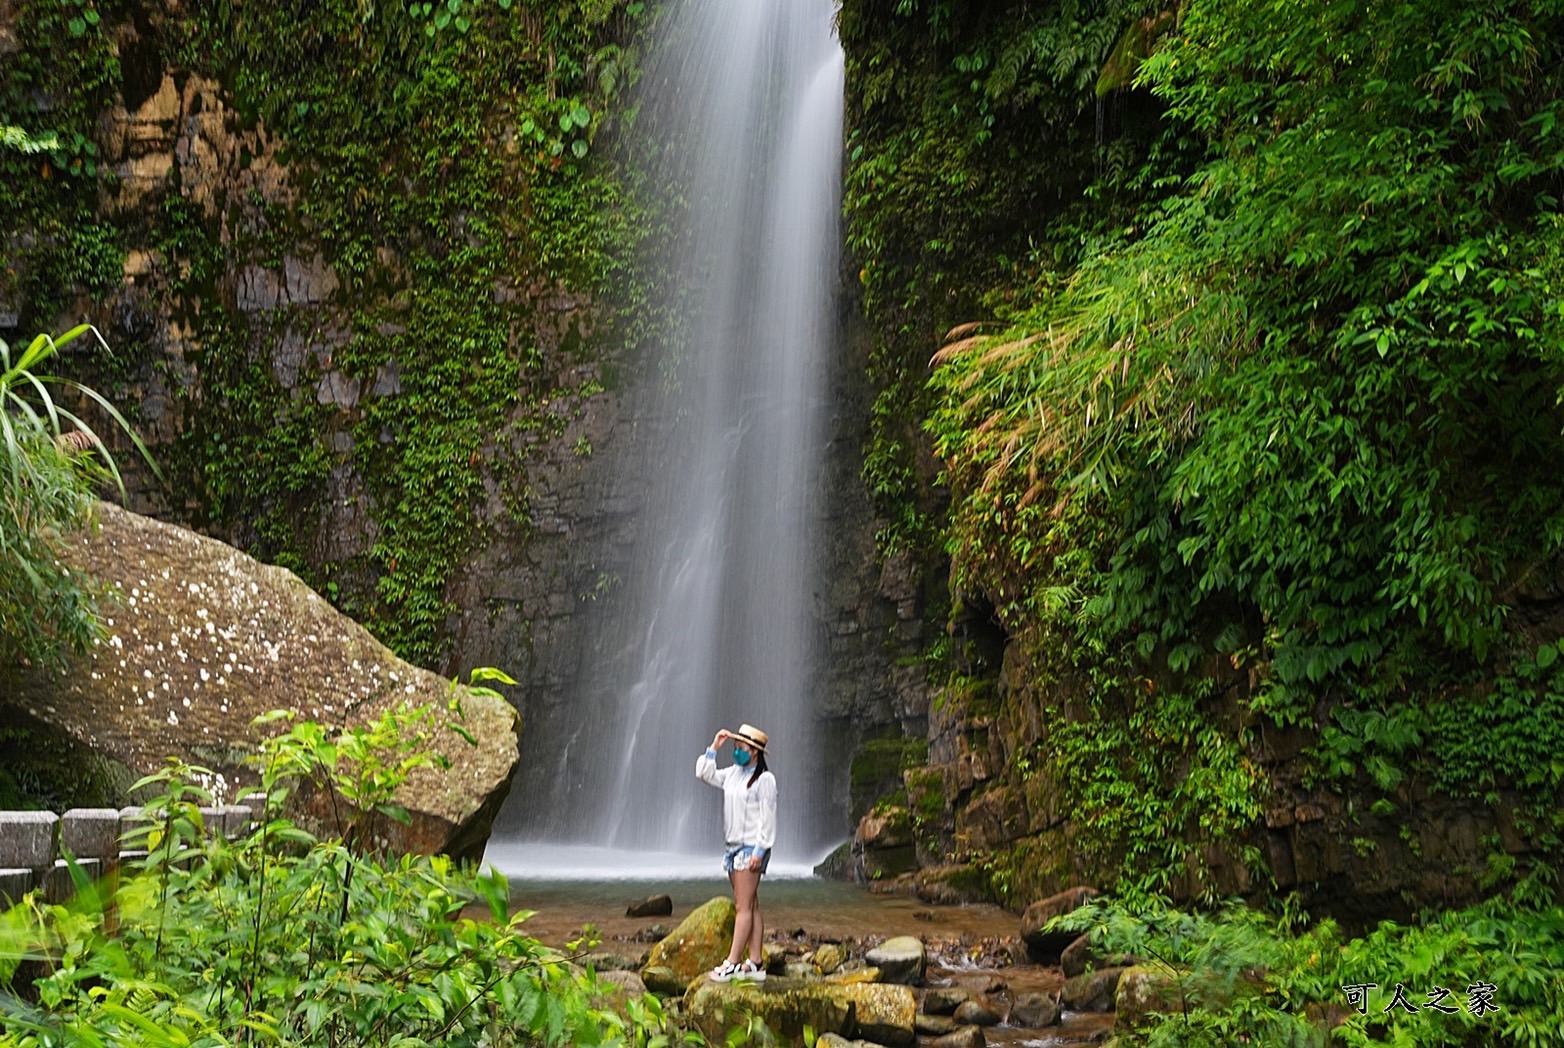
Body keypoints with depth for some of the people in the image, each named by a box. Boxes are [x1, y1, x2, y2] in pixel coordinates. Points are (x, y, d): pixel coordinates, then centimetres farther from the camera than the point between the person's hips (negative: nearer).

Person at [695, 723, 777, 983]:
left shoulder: (764, 779, -10)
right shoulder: (733, 773, 14)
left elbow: (767, 818, -14)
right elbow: (704, 774, 22)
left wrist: (759, 851, -19)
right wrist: (714, 747, 14)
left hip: (751, 847, -8)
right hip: (734, 845, 8)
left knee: (744, 907, -10)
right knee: (750, 907, 8)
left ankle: (732, 963, -13)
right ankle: (755, 963, 10)